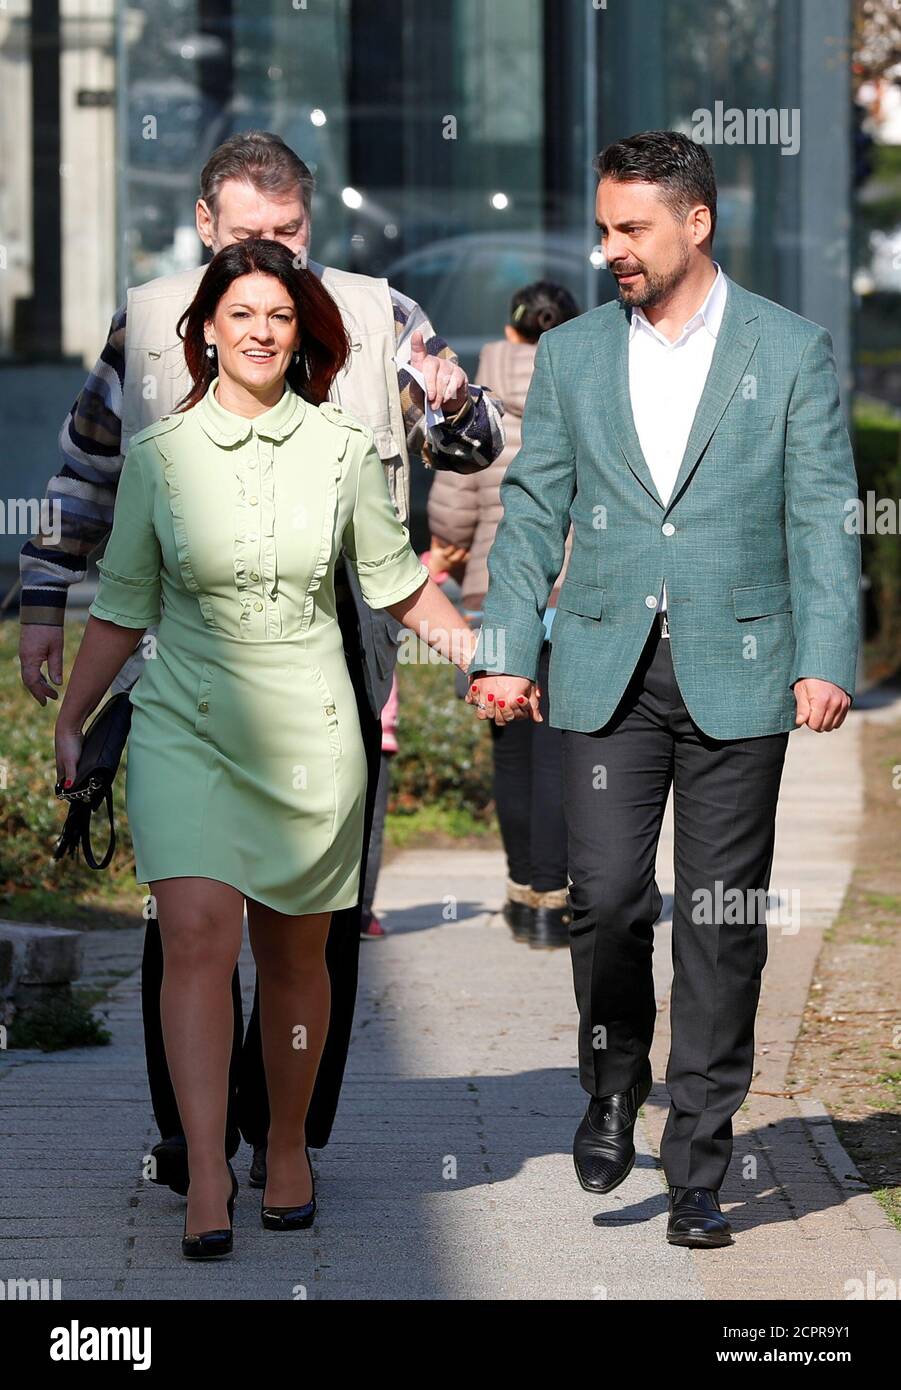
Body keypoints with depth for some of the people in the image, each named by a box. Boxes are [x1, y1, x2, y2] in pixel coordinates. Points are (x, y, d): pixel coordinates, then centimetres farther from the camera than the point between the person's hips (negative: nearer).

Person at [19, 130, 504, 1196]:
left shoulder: (374, 321, 6)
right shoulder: (149, 325, 8)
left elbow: (474, 448, 11)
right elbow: (86, 469, 17)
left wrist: (454, 404, -13)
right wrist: (45, 601, 14)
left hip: (335, 657, 0)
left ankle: (286, 1129, 14)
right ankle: (192, 1132, 11)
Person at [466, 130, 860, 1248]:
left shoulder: (791, 352, 3)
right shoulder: (570, 356, 10)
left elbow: (821, 518, 1)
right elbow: (532, 512, 11)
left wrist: (825, 661, -9)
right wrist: (503, 651, 1)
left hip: (736, 673, -1)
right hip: (607, 673, 2)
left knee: (722, 925, 0)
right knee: (605, 895, -9)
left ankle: (697, 1173, 8)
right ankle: (613, 1079, 20)